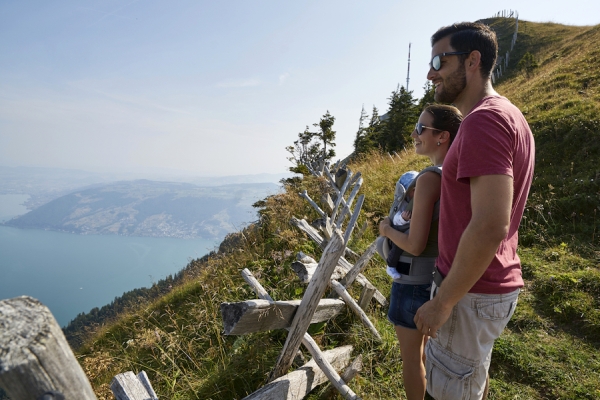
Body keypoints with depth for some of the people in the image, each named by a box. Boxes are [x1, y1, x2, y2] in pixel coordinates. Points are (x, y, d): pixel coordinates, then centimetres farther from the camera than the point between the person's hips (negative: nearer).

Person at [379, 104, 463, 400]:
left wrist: (387, 230, -7)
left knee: (411, 356, 14)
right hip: (443, 278, 8)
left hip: (416, 280, -8)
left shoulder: (429, 178, -24)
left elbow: (415, 245, -25)